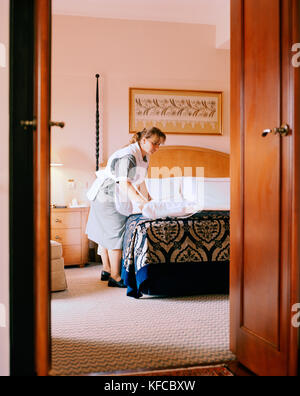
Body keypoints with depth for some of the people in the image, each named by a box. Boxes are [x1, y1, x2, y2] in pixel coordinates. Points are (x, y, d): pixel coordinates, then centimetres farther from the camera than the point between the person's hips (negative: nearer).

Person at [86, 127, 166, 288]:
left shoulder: (144, 156, 6)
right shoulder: (128, 156, -26)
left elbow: (140, 180, 17)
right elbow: (124, 183, -35)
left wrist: (148, 199, 11)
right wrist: (141, 202, -45)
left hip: (118, 197, 10)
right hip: (107, 195, -10)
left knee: (105, 232, 17)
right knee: (116, 233, -10)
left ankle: (106, 270, 25)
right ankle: (114, 276, -3)